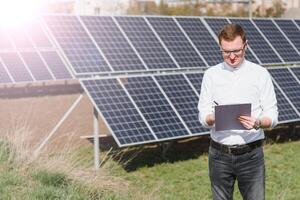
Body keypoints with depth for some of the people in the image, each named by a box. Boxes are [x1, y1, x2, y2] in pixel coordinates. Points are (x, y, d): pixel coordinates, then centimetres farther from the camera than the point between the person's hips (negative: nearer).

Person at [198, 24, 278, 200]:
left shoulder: (260, 74, 0)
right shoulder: (211, 75, 4)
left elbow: (272, 116, 0)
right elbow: (203, 114, 4)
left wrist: (258, 123, -21)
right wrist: (213, 119, -19)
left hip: (251, 154, -1)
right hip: (220, 154, 2)